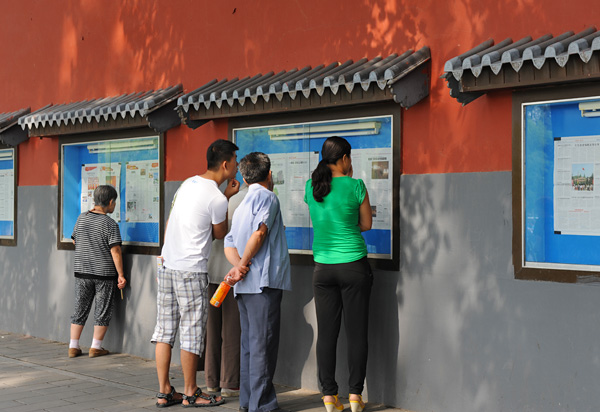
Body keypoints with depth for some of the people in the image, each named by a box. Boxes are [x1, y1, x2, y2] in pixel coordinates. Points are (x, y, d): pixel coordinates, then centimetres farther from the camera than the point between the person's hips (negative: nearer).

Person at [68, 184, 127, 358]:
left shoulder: (82, 218, 2)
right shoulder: (110, 224, -13)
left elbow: (74, 240, 17)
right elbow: (115, 251, -15)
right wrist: (121, 275, -10)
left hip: (82, 271, 5)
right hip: (104, 273, -5)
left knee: (80, 309, 12)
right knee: (103, 311, 7)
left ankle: (73, 346, 13)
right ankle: (96, 347, 9)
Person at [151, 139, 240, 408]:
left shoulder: (188, 184, 11)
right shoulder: (217, 199, -13)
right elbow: (220, 234, 3)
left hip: (167, 265, 8)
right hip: (191, 270, -8)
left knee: (164, 329, 9)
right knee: (191, 333, 2)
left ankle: (164, 392, 16)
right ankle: (190, 393, 11)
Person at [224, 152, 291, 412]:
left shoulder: (243, 204, 21)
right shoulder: (267, 197, -4)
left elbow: (230, 242, 10)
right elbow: (259, 232, -17)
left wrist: (238, 265, -6)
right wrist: (244, 264, -8)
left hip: (246, 284, 9)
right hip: (263, 282, -8)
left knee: (249, 342, 12)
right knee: (263, 344, -7)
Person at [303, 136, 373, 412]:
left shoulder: (311, 187, 1)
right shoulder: (356, 186, -9)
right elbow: (366, 224, 2)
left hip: (323, 267, 3)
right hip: (354, 265, -3)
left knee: (326, 333, 7)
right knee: (356, 332, 5)